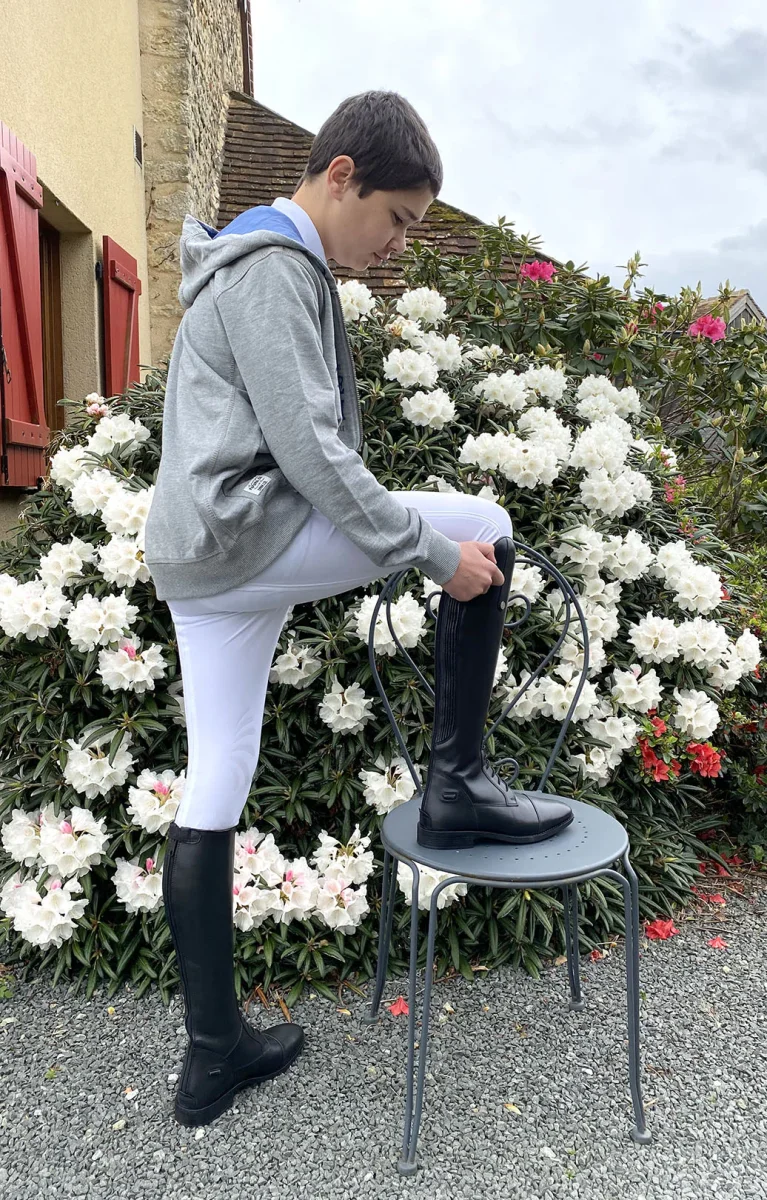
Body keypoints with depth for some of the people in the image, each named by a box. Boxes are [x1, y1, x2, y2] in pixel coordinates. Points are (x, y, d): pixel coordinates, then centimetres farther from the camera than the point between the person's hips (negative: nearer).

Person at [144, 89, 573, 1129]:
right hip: (244, 536, -10)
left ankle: (214, 1055, 21)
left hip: (197, 563, 10)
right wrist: (431, 551, -14)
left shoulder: (255, 267, 25)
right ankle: (458, 783, 2)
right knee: (487, 530, -1)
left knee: (213, 796, 9)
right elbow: (308, 451, -19)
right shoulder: (275, 269, -9)